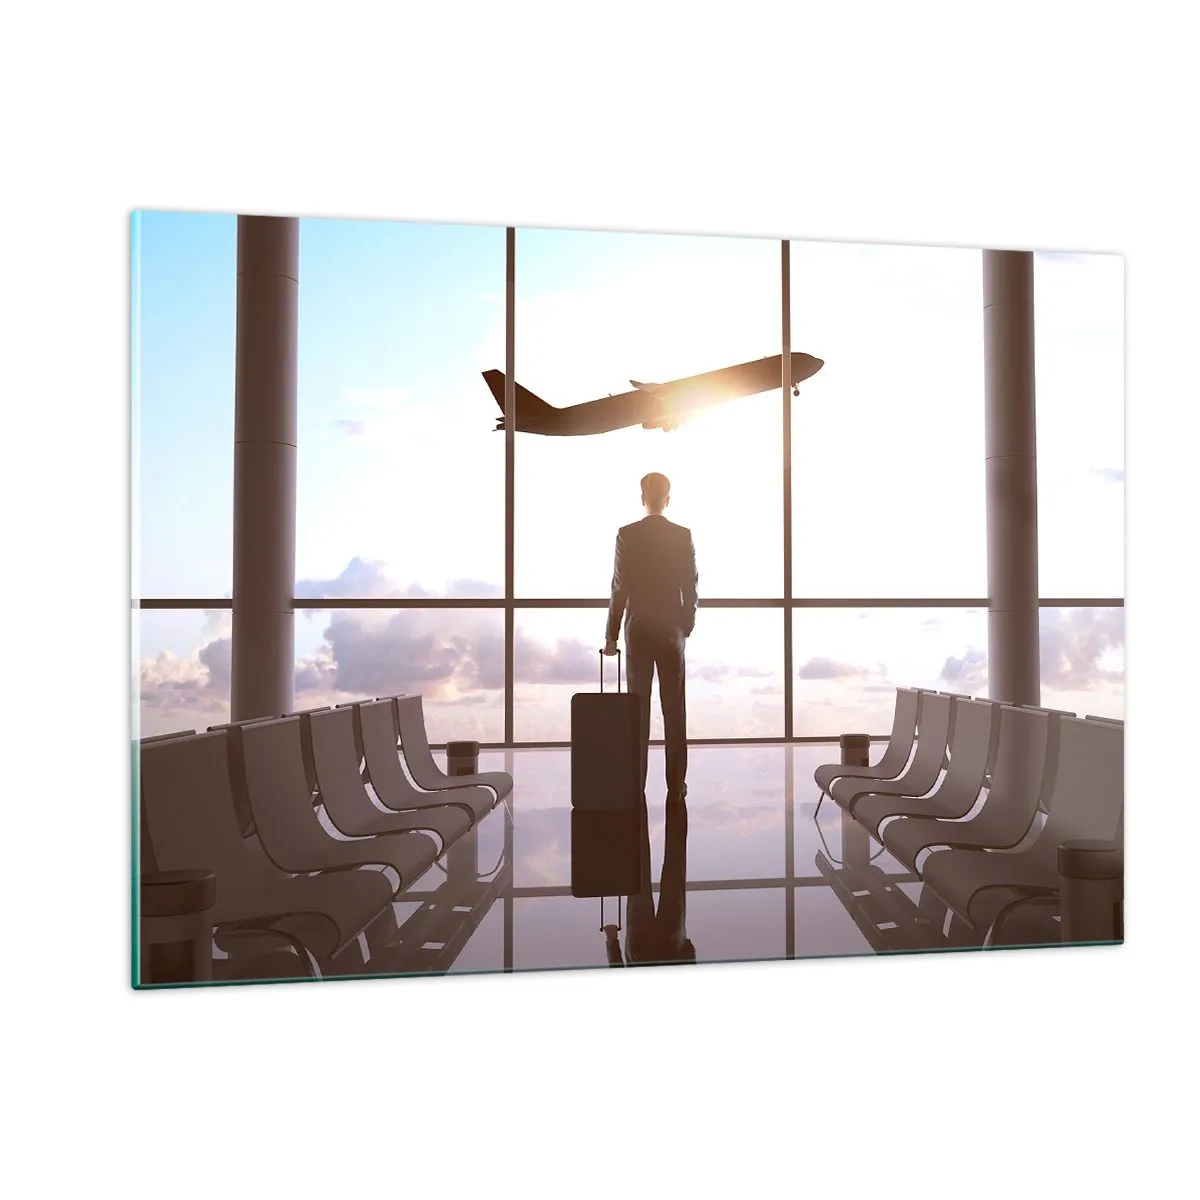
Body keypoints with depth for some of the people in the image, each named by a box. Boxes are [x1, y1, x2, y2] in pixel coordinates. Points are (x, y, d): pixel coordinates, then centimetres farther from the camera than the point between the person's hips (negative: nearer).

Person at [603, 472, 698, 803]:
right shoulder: (683, 536, -1)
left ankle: (636, 784, 6)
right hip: (672, 630, 1)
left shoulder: (627, 535, -6)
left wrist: (611, 635, 2)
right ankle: (676, 785, 8)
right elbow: (691, 588, 1)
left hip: (638, 630, -1)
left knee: (638, 709, 4)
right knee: (674, 710, 6)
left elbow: (619, 588, -6)